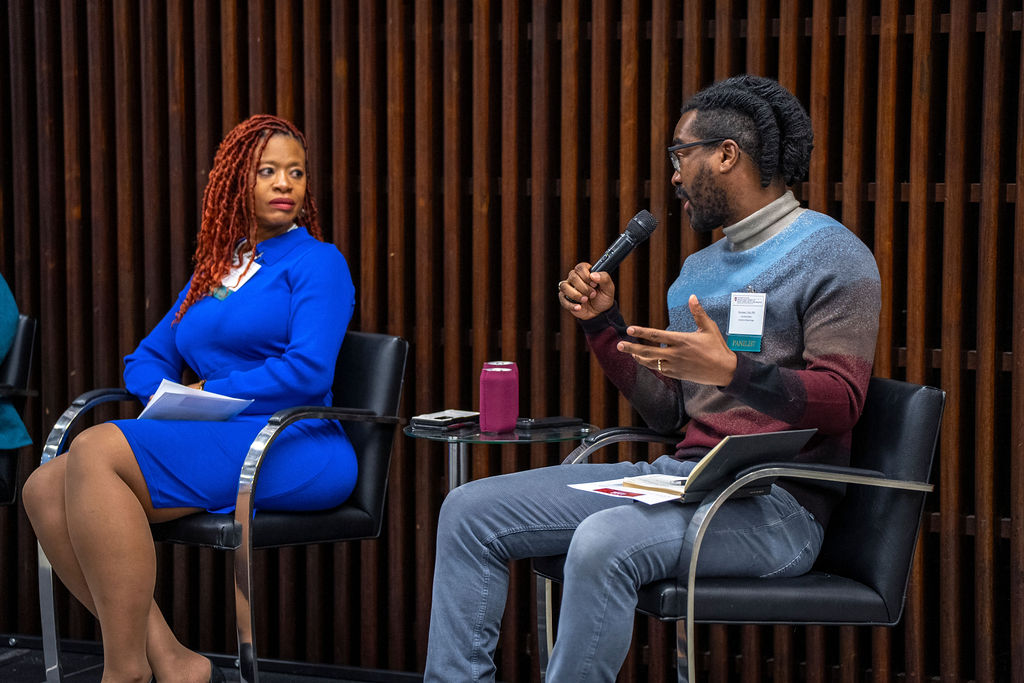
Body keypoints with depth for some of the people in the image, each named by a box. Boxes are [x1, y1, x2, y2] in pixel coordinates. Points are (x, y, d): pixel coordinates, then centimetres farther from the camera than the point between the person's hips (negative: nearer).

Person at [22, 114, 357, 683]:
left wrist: (205, 395, -6)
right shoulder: (211, 273, 25)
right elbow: (144, 360, 25)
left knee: (96, 451, -27)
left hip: (297, 450, -7)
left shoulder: (318, 262, 3)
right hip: (214, 449, 8)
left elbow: (308, 372, -12)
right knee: (45, 489, -14)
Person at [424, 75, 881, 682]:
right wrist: (603, 322, 11)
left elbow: (841, 402, -15)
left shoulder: (832, 256, -3)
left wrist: (732, 370, -29)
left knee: (604, 541, -37)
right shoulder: (700, 269, 22)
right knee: (471, 512, 0)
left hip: (776, 501, -8)